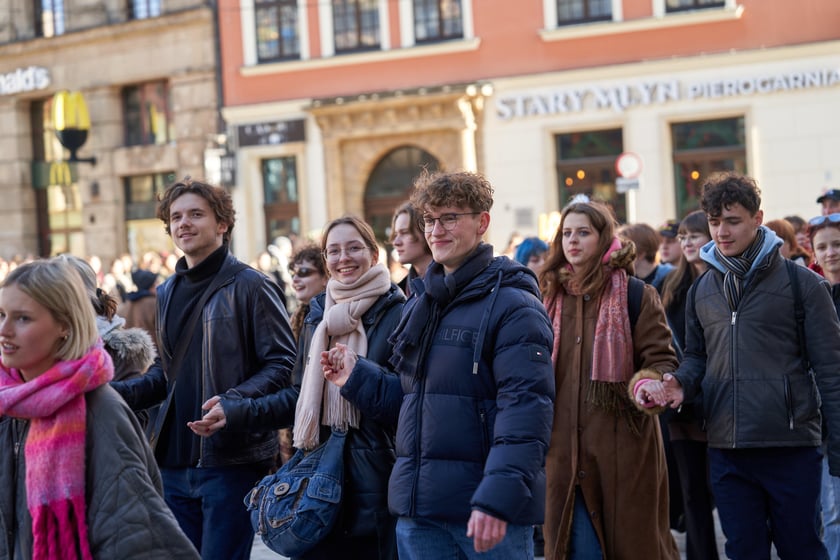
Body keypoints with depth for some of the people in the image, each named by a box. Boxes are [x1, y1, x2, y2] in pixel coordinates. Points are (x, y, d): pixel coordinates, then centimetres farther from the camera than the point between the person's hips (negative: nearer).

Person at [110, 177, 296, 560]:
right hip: (175, 459, 7)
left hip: (231, 459, -7)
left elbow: (282, 365, -10)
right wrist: (118, 392, 4)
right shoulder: (167, 293, 15)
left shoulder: (248, 285, -6)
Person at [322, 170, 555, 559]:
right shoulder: (419, 304, 16)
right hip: (418, 511, 7)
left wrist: (497, 498, -26)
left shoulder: (512, 305, -9)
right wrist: (356, 377, 9)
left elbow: (525, 410, -19)